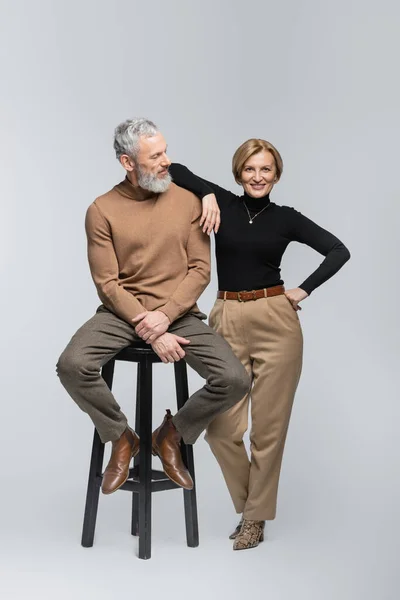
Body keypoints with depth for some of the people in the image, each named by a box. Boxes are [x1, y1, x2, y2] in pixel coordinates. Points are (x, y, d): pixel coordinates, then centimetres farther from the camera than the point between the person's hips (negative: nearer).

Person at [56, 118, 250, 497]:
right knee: (72, 366, -29)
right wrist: (150, 332, -17)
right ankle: (121, 438, 1)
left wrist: (165, 316, -16)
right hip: (122, 313, -1)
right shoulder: (102, 210, -3)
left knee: (235, 380, -21)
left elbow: (200, 269, -2)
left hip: (180, 314, 1)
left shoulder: (187, 201, 1)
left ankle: (172, 435, 8)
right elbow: (107, 283, -7)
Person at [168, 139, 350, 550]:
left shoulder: (286, 218, 5)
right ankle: (250, 504, 24)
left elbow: (338, 251, 3)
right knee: (221, 427, -1)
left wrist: (305, 290, -4)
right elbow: (172, 170, 3)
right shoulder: (222, 204, 5)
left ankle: (256, 516, 20)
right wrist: (207, 193, -10)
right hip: (227, 322, 1)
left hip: (275, 322, -1)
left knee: (268, 425, 3)